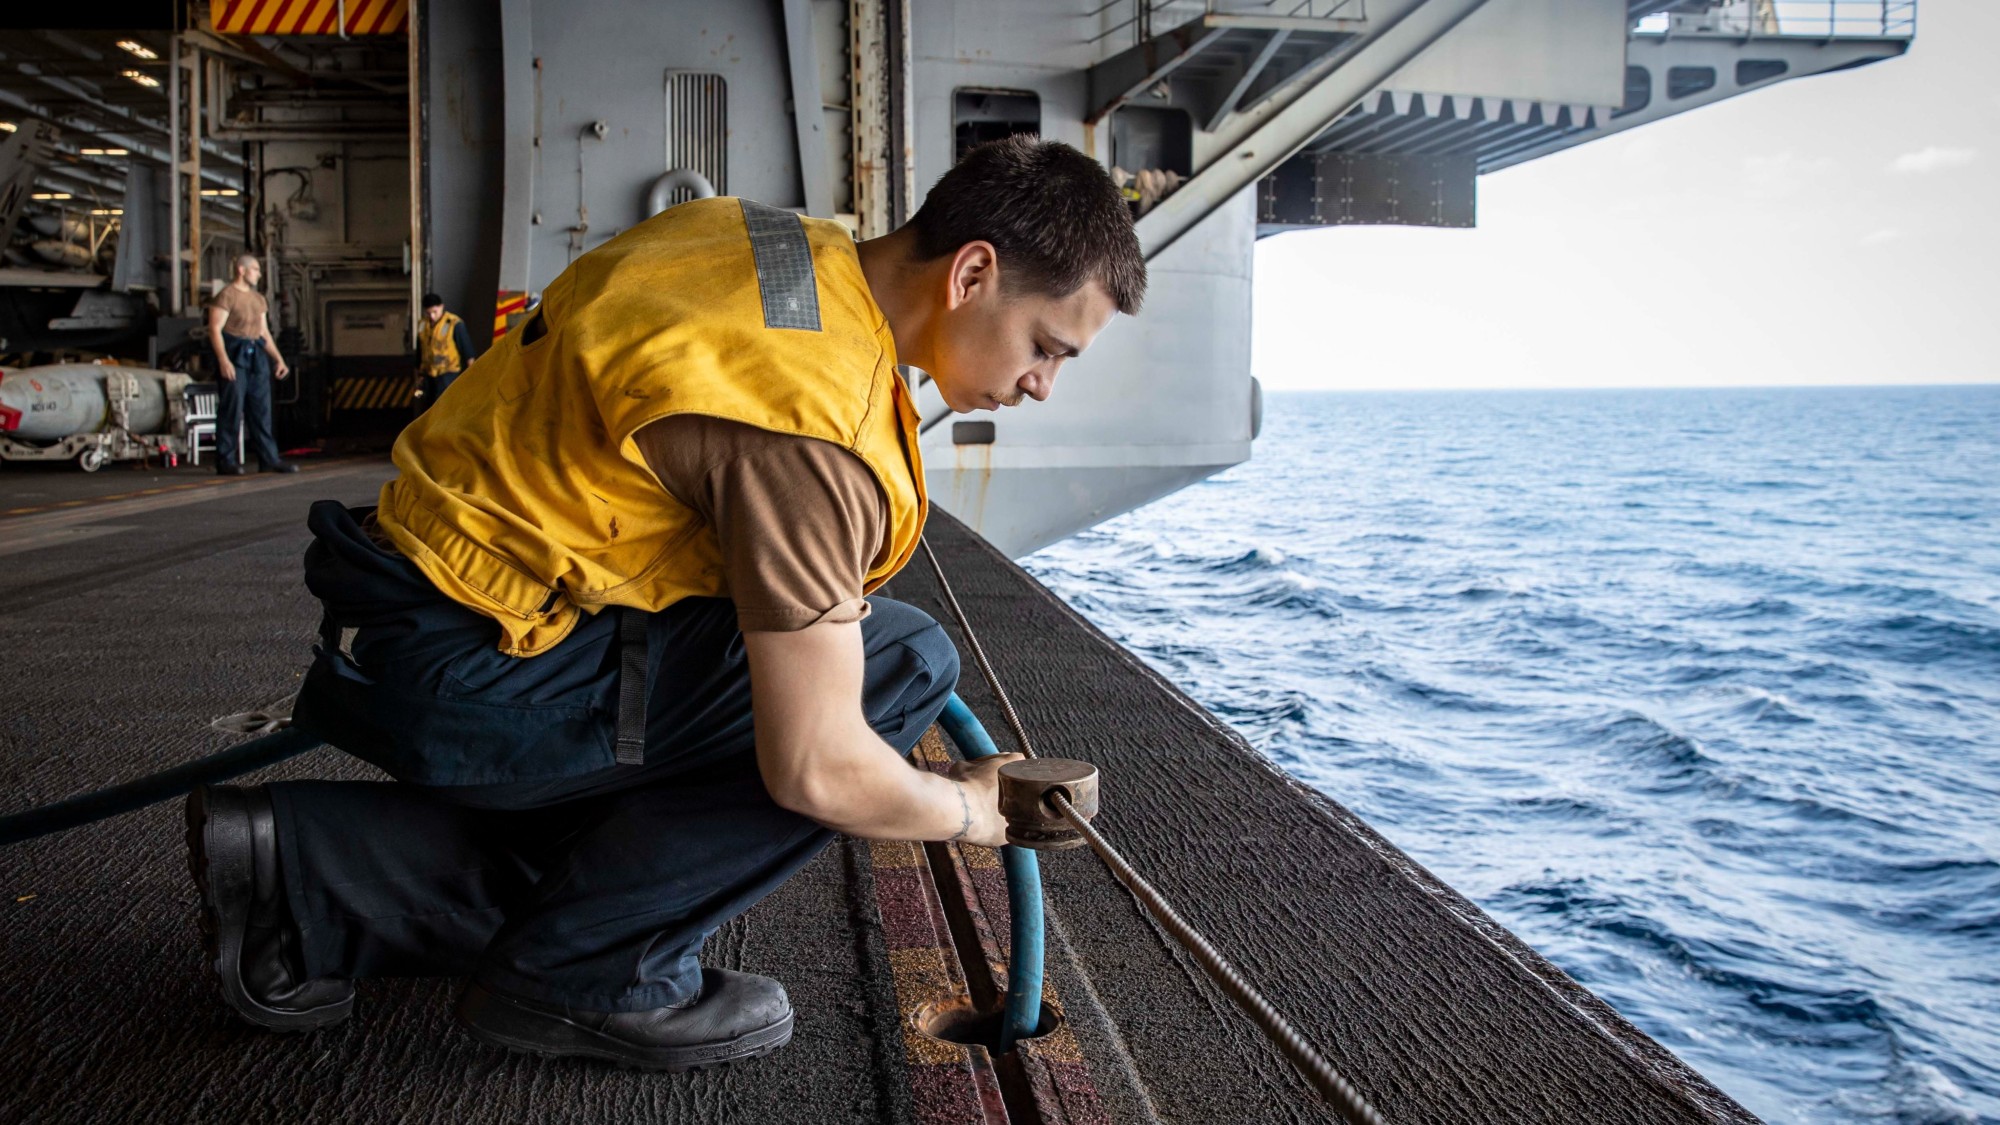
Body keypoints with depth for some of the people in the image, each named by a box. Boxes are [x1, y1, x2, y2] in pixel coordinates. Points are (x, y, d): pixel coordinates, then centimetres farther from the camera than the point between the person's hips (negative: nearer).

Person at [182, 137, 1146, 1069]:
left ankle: (312, 881, 16)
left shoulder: (796, 246, 4)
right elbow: (816, 772, -24)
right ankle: (592, 977, -5)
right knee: (903, 663, -14)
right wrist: (971, 809, -3)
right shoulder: (811, 426, -25)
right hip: (470, 671, -10)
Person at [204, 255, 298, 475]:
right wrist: (223, 360, -23)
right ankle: (226, 461, -3)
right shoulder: (226, 296, -6)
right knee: (231, 408, -7)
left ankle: (269, 459, 10)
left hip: (256, 356, 8)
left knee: (261, 409, 7)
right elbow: (215, 329, -13)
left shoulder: (258, 299, 18)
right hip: (234, 356, -7)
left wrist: (278, 359, 15)